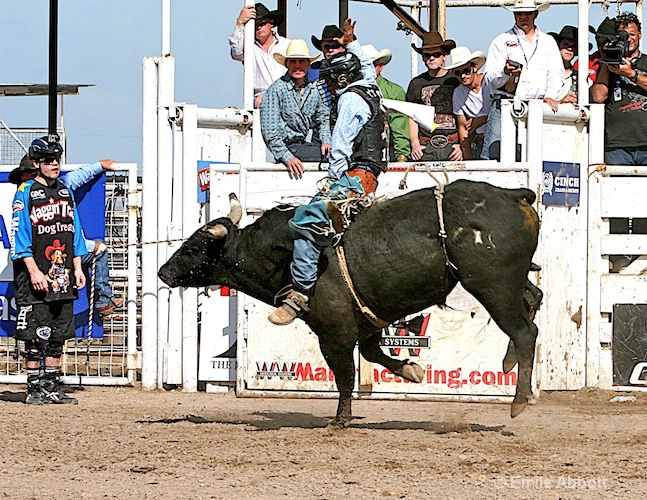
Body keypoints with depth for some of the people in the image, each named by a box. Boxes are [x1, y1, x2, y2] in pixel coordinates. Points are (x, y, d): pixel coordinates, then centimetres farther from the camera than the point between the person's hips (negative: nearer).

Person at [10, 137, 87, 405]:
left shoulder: (65, 192, 15)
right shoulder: (25, 194, -4)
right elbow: (19, 236, -9)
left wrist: (77, 269, 10)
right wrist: (34, 271, -16)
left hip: (63, 278, 6)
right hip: (35, 278, -6)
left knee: (58, 334, 8)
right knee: (35, 335, -4)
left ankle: (52, 386, 14)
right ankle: (34, 388, 1)